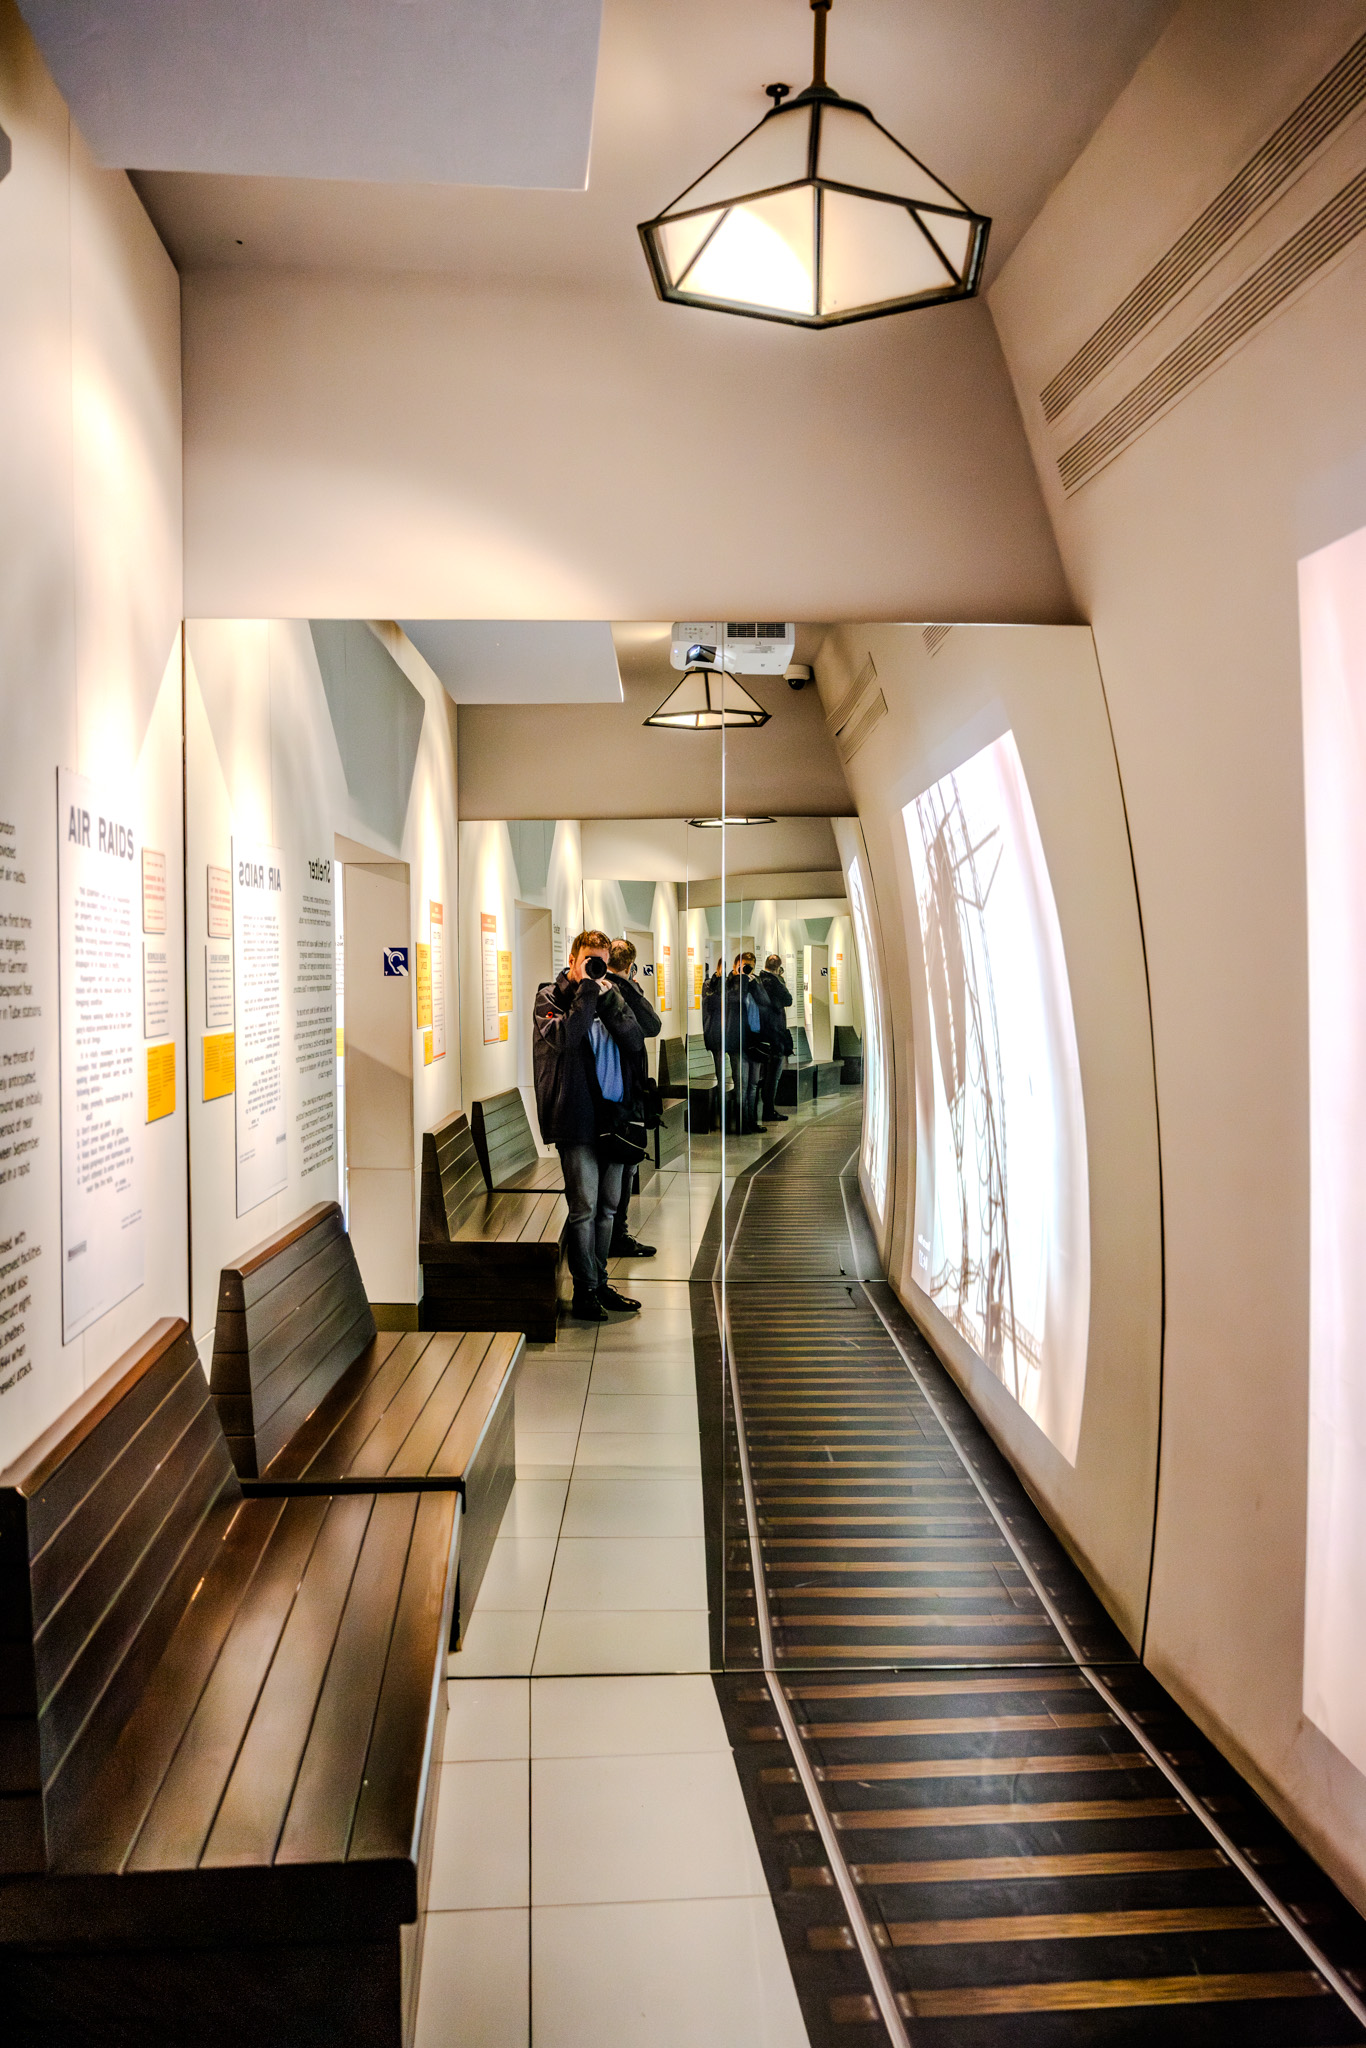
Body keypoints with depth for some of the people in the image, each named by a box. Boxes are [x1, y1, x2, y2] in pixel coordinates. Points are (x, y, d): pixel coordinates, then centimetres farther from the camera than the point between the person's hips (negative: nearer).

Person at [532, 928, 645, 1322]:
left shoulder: (610, 995, 14)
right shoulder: (550, 996, 0)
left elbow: (635, 1042, 0)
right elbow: (563, 1037, -20)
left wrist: (608, 996, -8)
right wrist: (585, 988, -15)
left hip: (613, 1113, 6)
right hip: (577, 1116, -5)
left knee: (607, 1206, 12)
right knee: (585, 1206, -3)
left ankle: (600, 1282, 23)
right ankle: (585, 1288, 7)